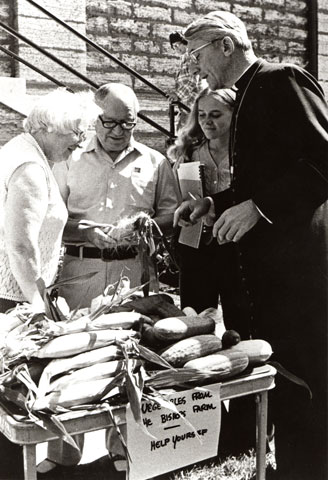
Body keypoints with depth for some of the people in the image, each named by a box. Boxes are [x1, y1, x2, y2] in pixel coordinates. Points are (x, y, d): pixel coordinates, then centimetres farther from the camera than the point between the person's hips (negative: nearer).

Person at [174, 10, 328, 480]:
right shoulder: (247, 95, 20)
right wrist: (213, 203, 10)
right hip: (266, 261, 9)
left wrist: (258, 206, -20)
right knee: (279, 374, 14)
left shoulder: (282, 79, -7)